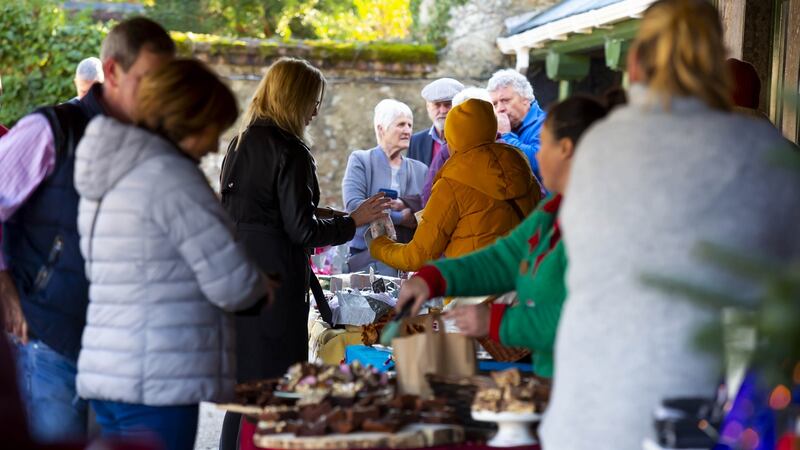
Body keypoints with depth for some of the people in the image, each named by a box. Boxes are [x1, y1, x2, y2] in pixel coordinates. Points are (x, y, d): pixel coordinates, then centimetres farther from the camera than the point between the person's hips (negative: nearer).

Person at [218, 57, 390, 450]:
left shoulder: (240, 142, 11)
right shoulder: (290, 152, -14)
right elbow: (302, 231, -15)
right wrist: (353, 222, -2)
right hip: (275, 277, -8)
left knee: (243, 381, 14)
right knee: (273, 378, -2)